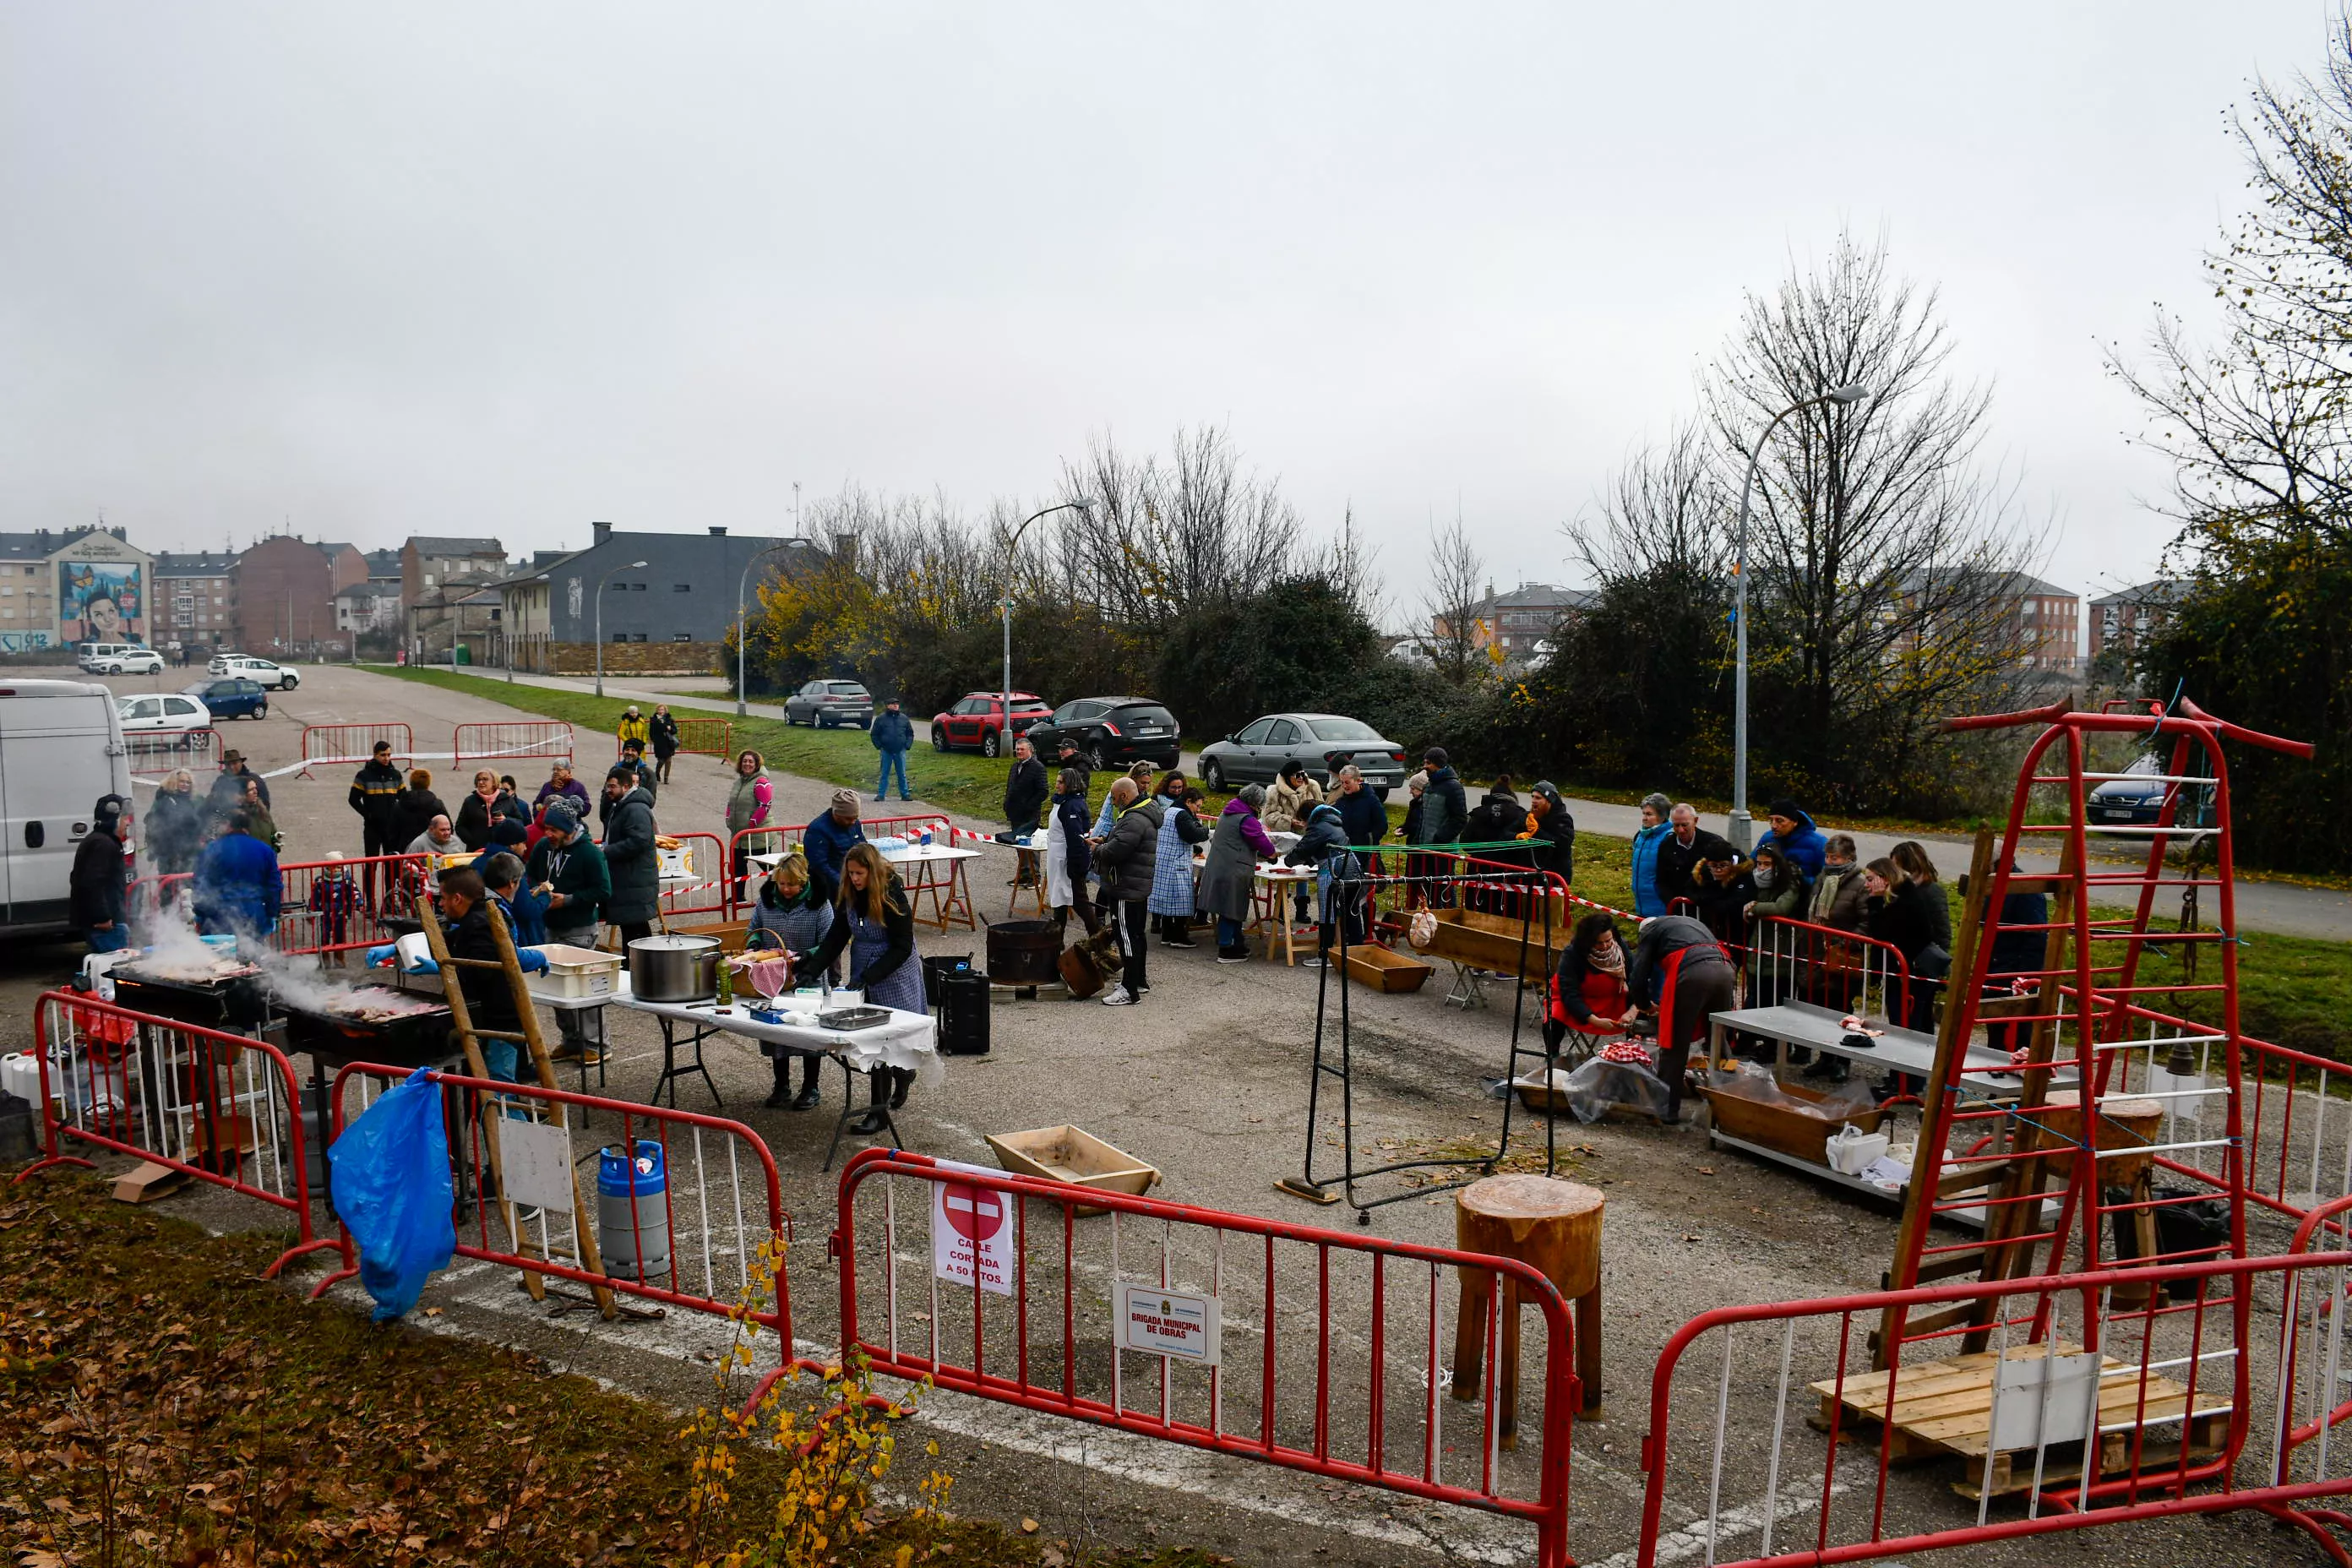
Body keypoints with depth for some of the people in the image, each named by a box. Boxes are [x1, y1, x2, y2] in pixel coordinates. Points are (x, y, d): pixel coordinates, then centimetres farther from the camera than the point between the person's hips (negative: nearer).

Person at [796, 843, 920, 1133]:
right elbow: (837, 937, 4)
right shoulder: (849, 897, 1)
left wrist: (869, 976, -24)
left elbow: (902, 948, -18)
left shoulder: (893, 898, -18)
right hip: (862, 974, 6)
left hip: (894, 976, -6)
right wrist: (811, 966, -9)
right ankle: (903, 1072, 37)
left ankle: (879, 1111, 1)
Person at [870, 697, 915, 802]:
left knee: (902, 774, 6)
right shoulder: (881, 718, 2)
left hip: (900, 751, 1)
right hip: (886, 752, -1)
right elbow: (874, 734, 5)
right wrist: (879, 746, -4)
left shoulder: (904, 718, 8)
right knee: (884, 774, 3)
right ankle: (881, 794, 7)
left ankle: (905, 794, 11)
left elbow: (910, 733, 13)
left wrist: (907, 745, 2)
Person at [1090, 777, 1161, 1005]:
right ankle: (1139, 981, 31)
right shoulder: (1140, 815, 14)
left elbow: (1115, 850, -28)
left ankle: (1130, 991, -4)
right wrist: (1105, 840, 8)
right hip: (1139, 887, 11)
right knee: (1136, 935, 19)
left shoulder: (1135, 820, -22)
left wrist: (1098, 849, -8)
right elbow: (1121, 836, 26)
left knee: (1127, 937, -7)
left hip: (1127, 890, -11)